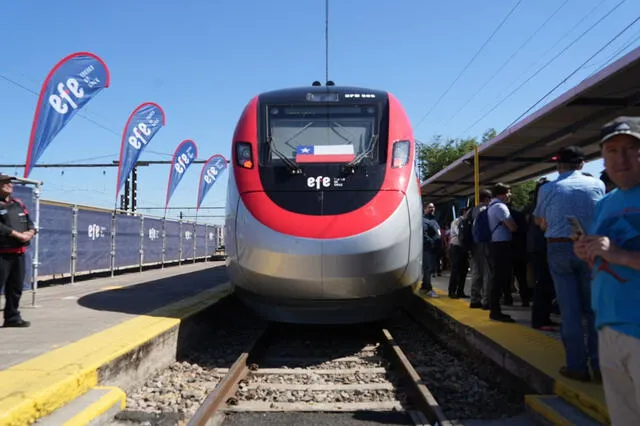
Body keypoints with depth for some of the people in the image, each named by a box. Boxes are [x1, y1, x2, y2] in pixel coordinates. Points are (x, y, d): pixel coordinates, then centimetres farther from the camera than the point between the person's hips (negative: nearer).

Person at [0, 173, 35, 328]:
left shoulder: (18, 204, 18)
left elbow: (29, 221, 16)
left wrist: (30, 232, -4)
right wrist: (16, 234, -20)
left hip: (19, 253, 7)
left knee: (16, 287, 13)